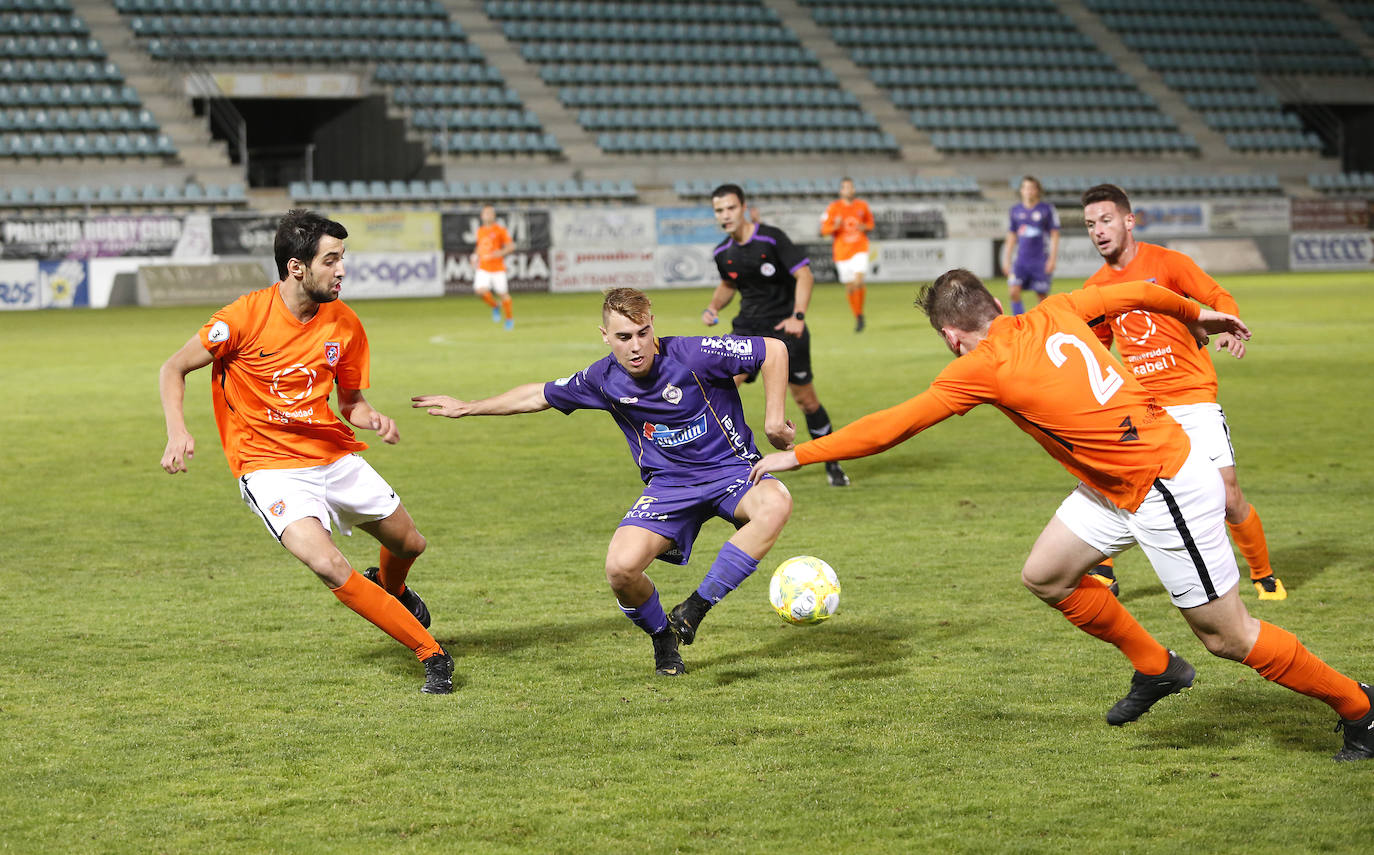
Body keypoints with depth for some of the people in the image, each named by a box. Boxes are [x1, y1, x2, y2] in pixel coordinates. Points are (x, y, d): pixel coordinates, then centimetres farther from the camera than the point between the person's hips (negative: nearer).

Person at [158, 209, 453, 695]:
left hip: (335, 455, 5)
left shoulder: (344, 324, -3)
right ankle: (431, 653, -16)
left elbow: (351, 401, 10)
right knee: (327, 564, -26)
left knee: (409, 544, 14)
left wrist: (371, 418, -14)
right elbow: (173, 370, -8)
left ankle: (388, 586, 54)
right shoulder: (247, 316, -18)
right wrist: (178, 432, -23)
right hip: (270, 466, -5)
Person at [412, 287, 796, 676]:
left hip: (731, 468, -2)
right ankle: (663, 639, 9)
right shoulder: (603, 379, -6)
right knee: (621, 567, -24)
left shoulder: (692, 355, -19)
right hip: (669, 483, 3)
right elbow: (540, 396, 12)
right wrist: (467, 408, 17)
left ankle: (696, 606, -27)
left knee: (775, 504, -39)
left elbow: (774, 350, -10)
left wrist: (774, 418, -13)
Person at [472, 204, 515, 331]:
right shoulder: (480, 231, 10)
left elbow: (511, 246, -8)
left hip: (498, 268, -3)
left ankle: (509, 319, 23)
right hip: (483, 268, 3)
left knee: (503, 294, 2)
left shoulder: (500, 229, -5)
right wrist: (476, 256, 8)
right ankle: (495, 307, 10)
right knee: (480, 290, -18)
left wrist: (500, 253, -25)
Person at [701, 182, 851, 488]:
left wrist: (798, 316, -25)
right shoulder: (723, 253, 3)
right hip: (748, 328, 4)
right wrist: (712, 307, 3)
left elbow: (804, 274, -14)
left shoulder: (771, 238, -14)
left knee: (806, 399, 2)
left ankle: (832, 465, 19)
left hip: (785, 328, -4)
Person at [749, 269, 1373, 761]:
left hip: (1167, 489, -9)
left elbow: (889, 427, -11)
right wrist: (1196, 313, 34)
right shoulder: (1052, 316, 2)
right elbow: (1136, 292, 14)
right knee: (1045, 576, 11)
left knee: (1226, 637, 3)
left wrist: (796, 455, -3)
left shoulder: (984, 367, -17)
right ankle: (1156, 668, 26)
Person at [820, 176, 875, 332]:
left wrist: (865, 227, -4)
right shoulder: (834, 208, -1)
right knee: (849, 287, 4)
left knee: (858, 281, -20)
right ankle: (857, 317, 23)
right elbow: (824, 231, -2)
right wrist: (835, 226, -21)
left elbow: (870, 223, 18)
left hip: (860, 249, 0)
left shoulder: (862, 206, 5)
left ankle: (860, 313, -2)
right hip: (842, 251, 0)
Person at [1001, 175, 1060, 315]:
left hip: (1041, 261, -3)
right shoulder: (1015, 210, 10)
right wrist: (1007, 259, 12)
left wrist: (1052, 259, -9)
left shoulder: (1047, 209, -2)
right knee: (1013, 291, -13)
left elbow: (1055, 236, -2)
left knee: (1042, 296, 2)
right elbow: (1011, 237, 16)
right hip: (1021, 260, 3)